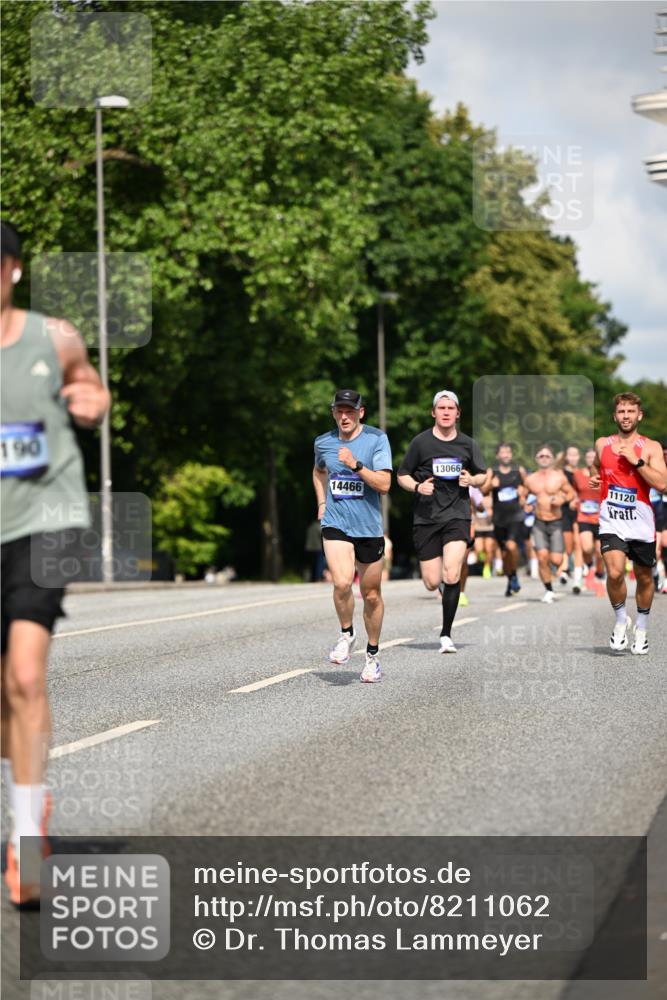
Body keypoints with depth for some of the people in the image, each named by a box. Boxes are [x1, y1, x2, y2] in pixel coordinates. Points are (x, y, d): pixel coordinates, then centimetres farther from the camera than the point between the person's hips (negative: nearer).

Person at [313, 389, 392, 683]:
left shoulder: (377, 439, -6)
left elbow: (384, 484, -14)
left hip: (369, 527, -1)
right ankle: (346, 633, 5)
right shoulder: (323, 443, 5)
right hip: (335, 524, 1)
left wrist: (356, 465, -24)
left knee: (371, 594, 9)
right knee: (342, 582, -22)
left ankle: (372, 656, 27)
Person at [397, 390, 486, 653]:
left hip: (457, 515, 0)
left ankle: (446, 635, -6)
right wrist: (417, 486, -13)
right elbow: (402, 476, 8)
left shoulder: (467, 444, 6)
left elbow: (483, 475, 19)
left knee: (451, 576, -17)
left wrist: (472, 480, -4)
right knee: (432, 583, 0)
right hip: (426, 519, 0)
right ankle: (444, 583, 41)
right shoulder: (421, 442, 1)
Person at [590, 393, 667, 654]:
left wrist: (636, 460, -20)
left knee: (644, 578, 12)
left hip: (641, 522, 0)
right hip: (611, 522, 0)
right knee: (615, 573, -21)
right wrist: (594, 478, 7)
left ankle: (641, 629, 33)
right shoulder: (602, 444, 6)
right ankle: (621, 620, 4)